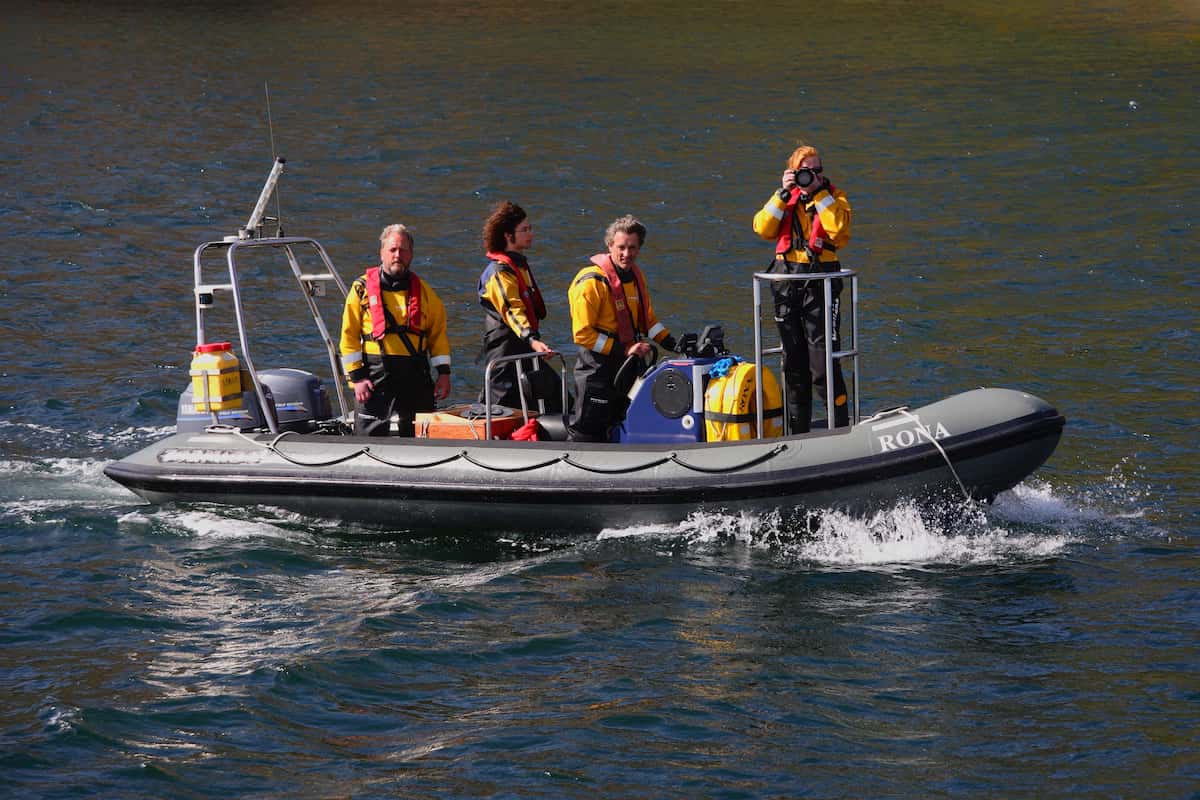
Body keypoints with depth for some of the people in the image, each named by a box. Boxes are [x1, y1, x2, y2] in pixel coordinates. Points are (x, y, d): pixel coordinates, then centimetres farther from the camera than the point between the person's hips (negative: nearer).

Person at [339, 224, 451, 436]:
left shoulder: (423, 291, 11)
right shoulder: (363, 288, 2)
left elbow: (438, 332, 14)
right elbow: (349, 335, 0)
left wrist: (444, 372, 5)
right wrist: (357, 377, -8)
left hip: (416, 378, 3)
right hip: (375, 377, -3)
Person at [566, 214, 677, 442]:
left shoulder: (636, 275, 8)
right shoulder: (592, 282, -19)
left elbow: (647, 319, 19)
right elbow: (582, 334, -19)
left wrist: (673, 344, 4)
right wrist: (624, 351, -21)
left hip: (627, 365, 8)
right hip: (597, 369, -8)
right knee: (587, 432, -7)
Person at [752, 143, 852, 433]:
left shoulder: (833, 197, 3)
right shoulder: (784, 199, 12)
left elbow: (838, 228, -16)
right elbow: (763, 229, -2)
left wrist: (818, 192, -13)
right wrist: (783, 194, -8)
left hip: (820, 281, -4)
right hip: (787, 282, 4)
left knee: (823, 365, -10)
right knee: (793, 363, 10)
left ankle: (840, 430, -4)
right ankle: (797, 432, 18)